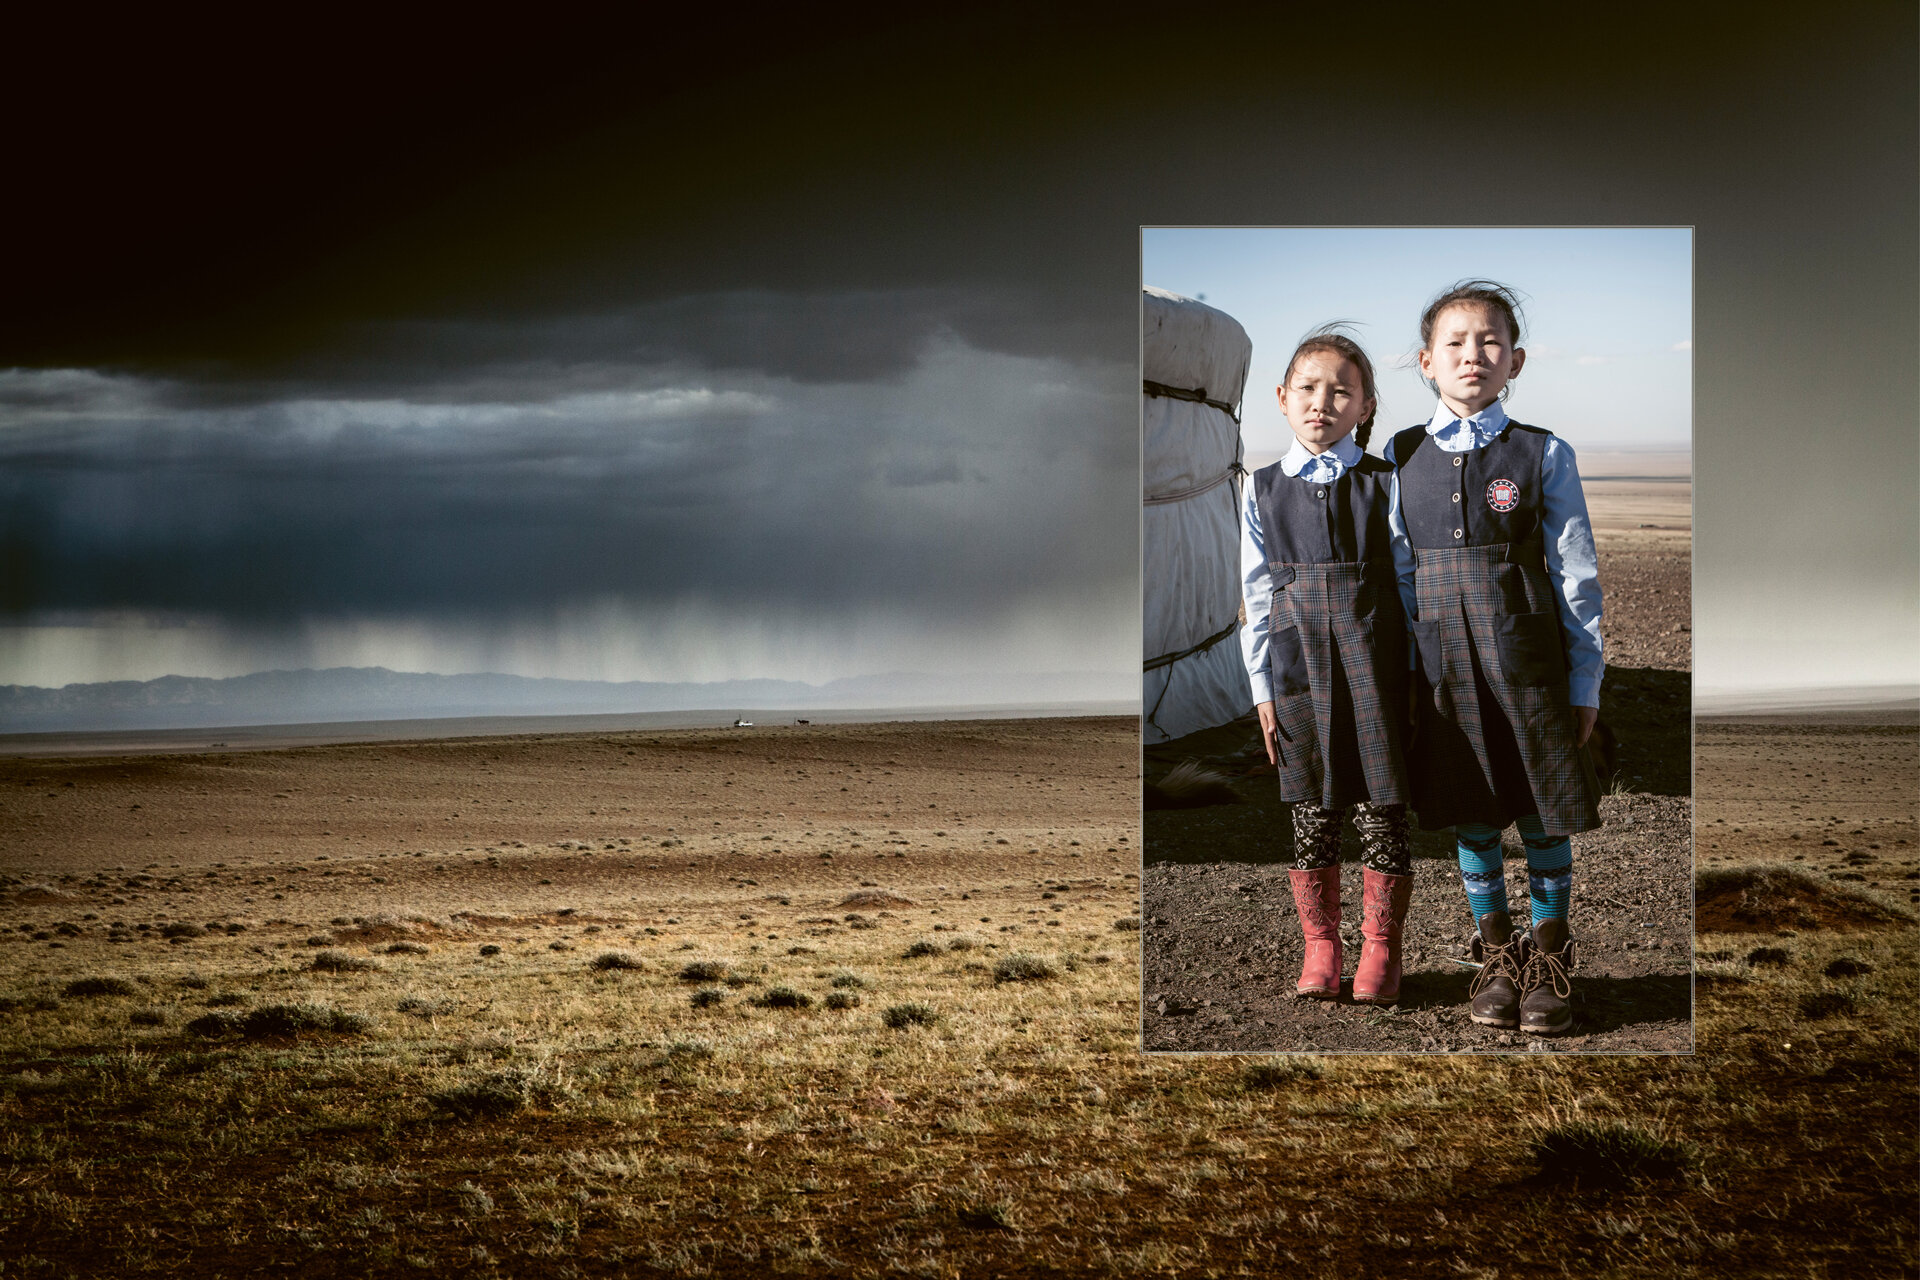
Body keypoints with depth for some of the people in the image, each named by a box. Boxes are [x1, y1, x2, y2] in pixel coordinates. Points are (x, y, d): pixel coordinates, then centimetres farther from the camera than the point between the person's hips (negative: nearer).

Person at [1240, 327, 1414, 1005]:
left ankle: (1380, 950, 14)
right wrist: (1262, 688, 5)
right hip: (1298, 669, 1)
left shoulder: (1386, 485, 3)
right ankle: (1320, 949, 18)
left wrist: (1417, 674, 1)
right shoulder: (1262, 491, 7)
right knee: (1311, 817, 6)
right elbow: (1258, 597, 8)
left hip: (1375, 668, -1)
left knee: (1381, 816, 1)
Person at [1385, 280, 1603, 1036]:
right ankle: (1494, 954, 25)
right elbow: (1397, 574, 9)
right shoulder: (1402, 456, 5)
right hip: (1444, 661, 2)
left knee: (1544, 812, 3)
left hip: (1527, 655, -2)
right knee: (1470, 815, 10)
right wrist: (1399, 675, 5)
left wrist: (1584, 683, -3)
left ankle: (1548, 958, 17)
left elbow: (1575, 575, -1)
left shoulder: (1544, 455, -1)